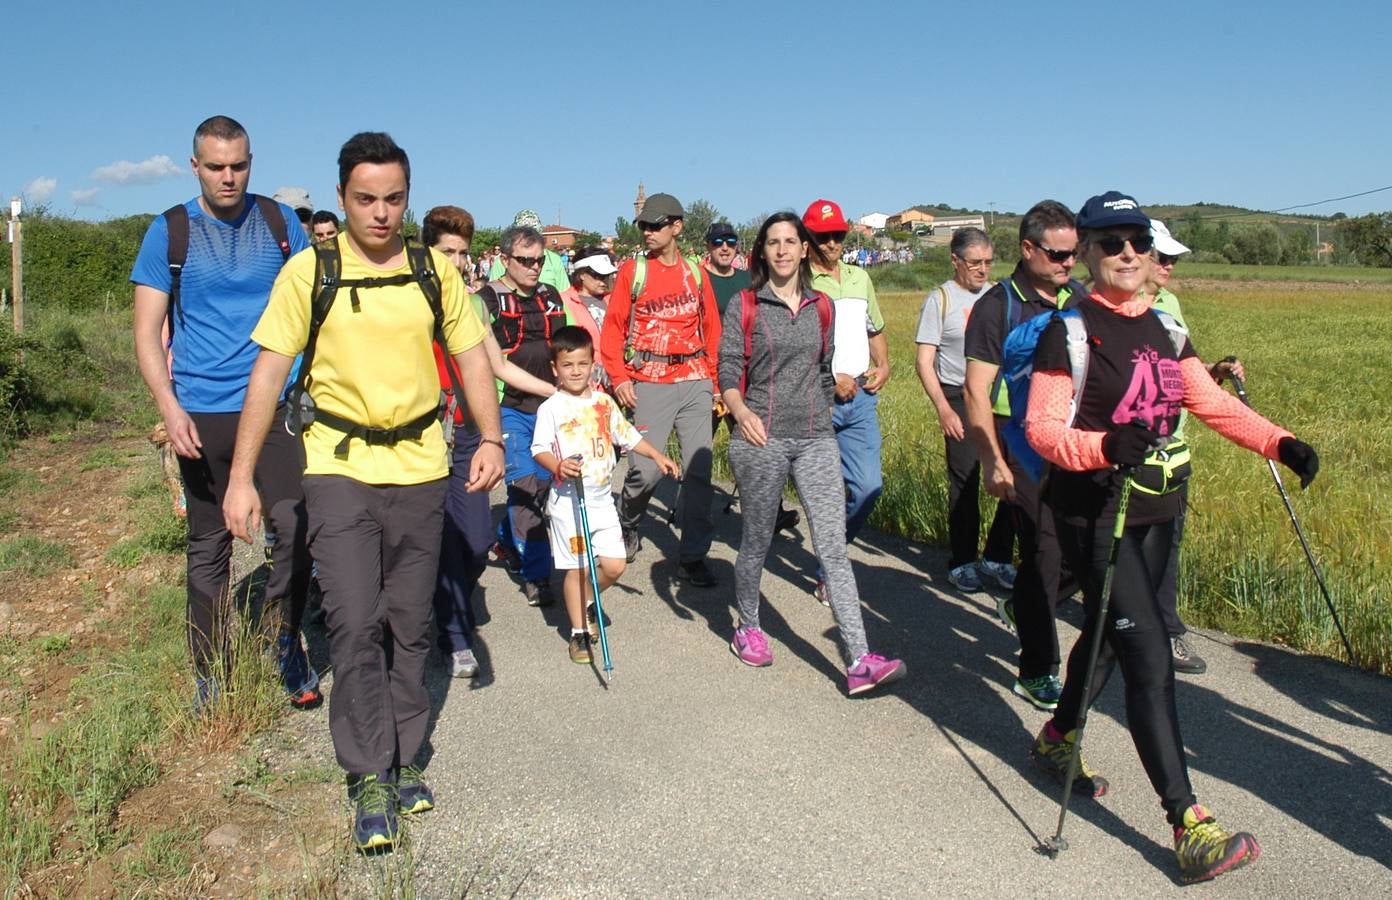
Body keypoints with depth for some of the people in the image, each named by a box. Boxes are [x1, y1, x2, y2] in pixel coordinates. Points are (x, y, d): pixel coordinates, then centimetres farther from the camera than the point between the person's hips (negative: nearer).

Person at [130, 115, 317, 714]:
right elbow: (147, 332, 0)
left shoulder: (280, 222, 6)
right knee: (208, 546, 9)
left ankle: (286, 643, 10)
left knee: (292, 527, -13)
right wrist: (169, 407, -14)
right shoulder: (169, 232, 3)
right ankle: (210, 672, 23)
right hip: (202, 413, 0)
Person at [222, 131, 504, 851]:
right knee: (355, 622, -9)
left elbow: (471, 357, 7)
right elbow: (269, 371, -4)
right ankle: (370, 778, 4)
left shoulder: (435, 271, 4)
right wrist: (241, 476, -8)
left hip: (420, 467, 3)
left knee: (409, 624, 10)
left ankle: (401, 759, 26)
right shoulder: (309, 270, -3)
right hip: (339, 467, -2)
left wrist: (491, 439, -7)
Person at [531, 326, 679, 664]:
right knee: (575, 569, 1)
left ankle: (586, 603, 31)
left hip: (601, 499, 5)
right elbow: (539, 449, -10)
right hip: (567, 501, -4)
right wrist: (558, 465, -28)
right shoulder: (551, 408, -7)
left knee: (614, 565, 2)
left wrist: (657, 455, 12)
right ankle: (579, 632, 16)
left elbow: (627, 436, 17)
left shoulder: (604, 402, 8)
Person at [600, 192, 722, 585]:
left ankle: (693, 556, 10)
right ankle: (628, 525, 25)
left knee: (699, 469, 0)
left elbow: (711, 329, 12)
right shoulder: (633, 270, 3)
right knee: (646, 469, -6)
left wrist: (717, 380, 8)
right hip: (651, 384, -2)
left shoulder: (696, 272, 10)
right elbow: (613, 328, 1)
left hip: (695, 382, 3)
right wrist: (620, 378, -8)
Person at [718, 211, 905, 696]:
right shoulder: (744, 306, 1)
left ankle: (859, 662, -10)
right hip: (761, 439, -2)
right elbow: (728, 372, -6)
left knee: (833, 547, -6)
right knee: (756, 543, 10)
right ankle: (748, 628, 35)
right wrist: (740, 410, -24)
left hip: (817, 440, 2)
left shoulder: (822, 307, 11)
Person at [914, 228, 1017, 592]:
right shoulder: (941, 298, -2)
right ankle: (962, 562, 14)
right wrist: (943, 408, -14)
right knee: (965, 482, 0)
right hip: (960, 398, -4)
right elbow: (924, 361, -5)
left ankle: (997, 557, 15)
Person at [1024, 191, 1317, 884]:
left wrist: (1277, 442, -5)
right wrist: (1101, 446, -33)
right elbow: (1040, 426, -15)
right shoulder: (1070, 329, -11)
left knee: (1111, 634, 19)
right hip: (1094, 513, -7)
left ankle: (1057, 738, 42)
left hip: (1156, 508, 7)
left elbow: (1212, 403, 9)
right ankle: (1190, 828, -6)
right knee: (1150, 655, -10)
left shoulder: (1164, 325, 10)